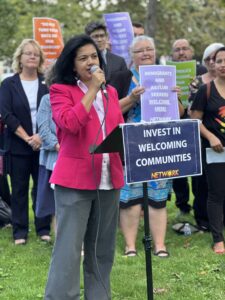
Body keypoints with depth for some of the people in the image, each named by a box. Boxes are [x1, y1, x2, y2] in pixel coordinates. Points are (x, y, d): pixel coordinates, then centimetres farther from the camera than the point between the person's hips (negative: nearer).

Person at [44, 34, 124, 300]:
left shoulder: (110, 92, 16)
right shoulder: (61, 90, -2)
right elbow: (70, 123, -20)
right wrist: (92, 89, -15)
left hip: (108, 178, 6)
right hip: (75, 178, -6)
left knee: (102, 249, 13)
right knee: (69, 248, -7)